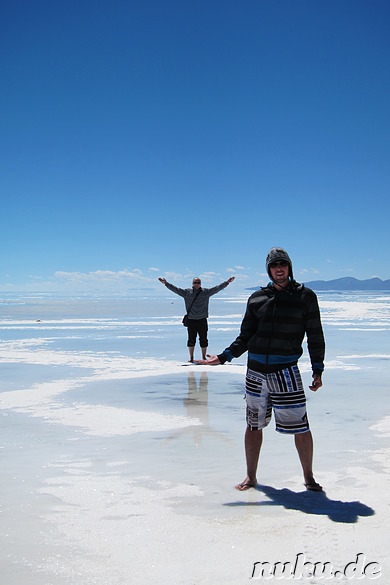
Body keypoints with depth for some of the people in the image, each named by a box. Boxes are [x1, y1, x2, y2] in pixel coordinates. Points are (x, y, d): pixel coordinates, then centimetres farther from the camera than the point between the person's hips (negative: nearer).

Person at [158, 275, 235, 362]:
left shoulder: (206, 292, 5)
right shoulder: (186, 292, 4)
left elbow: (217, 288, 2)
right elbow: (175, 289, 1)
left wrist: (227, 282, -5)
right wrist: (166, 283, -7)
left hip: (202, 320, 0)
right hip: (191, 320, 0)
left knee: (203, 340, 5)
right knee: (191, 340, 6)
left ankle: (204, 357, 16)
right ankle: (191, 357, 18)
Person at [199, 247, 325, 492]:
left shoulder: (305, 296, 2)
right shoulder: (257, 298, 8)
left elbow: (315, 336, 5)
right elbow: (245, 337, 13)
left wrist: (318, 370, 0)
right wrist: (223, 357, 5)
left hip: (287, 371, -2)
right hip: (256, 370, 3)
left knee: (300, 426, -1)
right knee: (254, 425, 10)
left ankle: (309, 477, 20)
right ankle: (251, 477, 26)